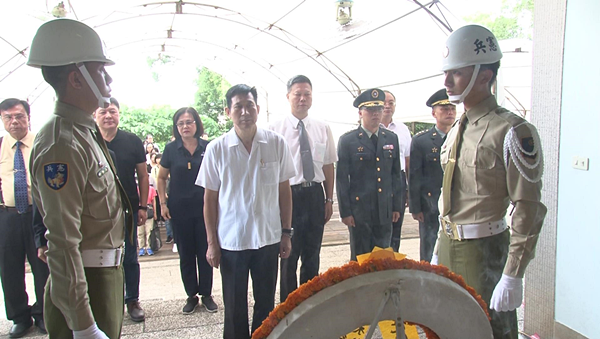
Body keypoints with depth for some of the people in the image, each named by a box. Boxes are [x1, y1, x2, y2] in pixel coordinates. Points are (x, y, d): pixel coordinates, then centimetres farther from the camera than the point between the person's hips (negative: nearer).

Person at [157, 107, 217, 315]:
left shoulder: (208, 148, -2)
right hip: (179, 210, 1)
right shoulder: (171, 149, 0)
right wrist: (163, 203, 1)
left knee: (205, 251, 7)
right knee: (186, 254, 10)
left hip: (204, 208, -1)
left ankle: (206, 294, 22)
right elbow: (161, 178, 8)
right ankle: (191, 295, 23)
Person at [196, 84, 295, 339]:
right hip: (231, 241, -1)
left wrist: (286, 232, 3)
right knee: (234, 308, 12)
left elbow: (284, 190, 3)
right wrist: (212, 242, -1)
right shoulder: (216, 149, -6)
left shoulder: (276, 143, -4)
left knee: (266, 304, 15)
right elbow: (210, 198, 0)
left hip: (268, 238, 1)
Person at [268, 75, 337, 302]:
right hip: (288, 195, -4)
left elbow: (328, 166, 9)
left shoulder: (323, 128, 6)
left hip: (315, 195, 4)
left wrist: (329, 200, 6)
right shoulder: (275, 129, -7)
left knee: (312, 255, 17)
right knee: (289, 256, 9)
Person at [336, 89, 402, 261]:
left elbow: (396, 175, 11)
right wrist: (345, 211, -8)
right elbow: (342, 179, -5)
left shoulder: (392, 138, 8)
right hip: (359, 210, -3)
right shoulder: (347, 140, -4)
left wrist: (397, 206, 8)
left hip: (385, 210, 4)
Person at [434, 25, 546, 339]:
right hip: (447, 243, 8)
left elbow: (528, 209, -16)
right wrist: (438, 251, 17)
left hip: (484, 251, -7)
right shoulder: (456, 130, 9)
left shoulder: (512, 131, -16)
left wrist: (513, 275, -18)